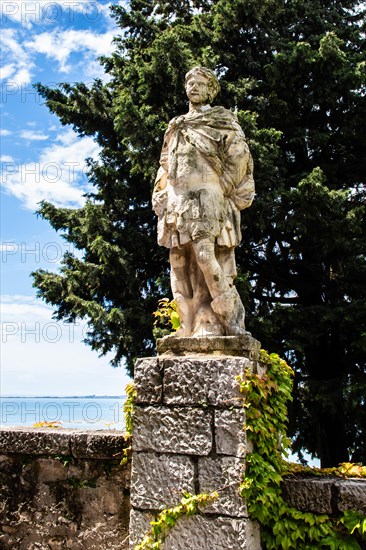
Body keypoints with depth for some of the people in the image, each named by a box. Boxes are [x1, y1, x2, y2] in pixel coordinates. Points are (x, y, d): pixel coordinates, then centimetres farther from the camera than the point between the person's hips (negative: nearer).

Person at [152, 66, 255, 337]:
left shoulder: (222, 120, 13)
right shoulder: (176, 126, 28)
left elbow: (239, 157, 0)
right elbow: (165, 167, 25)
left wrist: (224, 188, -9)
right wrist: (160, 198, 12)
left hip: (207, 196, -5)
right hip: (177, 200, 6)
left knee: (207, 256, -20)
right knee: (181, 266, -3)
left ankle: (212, 325, -16)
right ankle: (190, 327, -2)